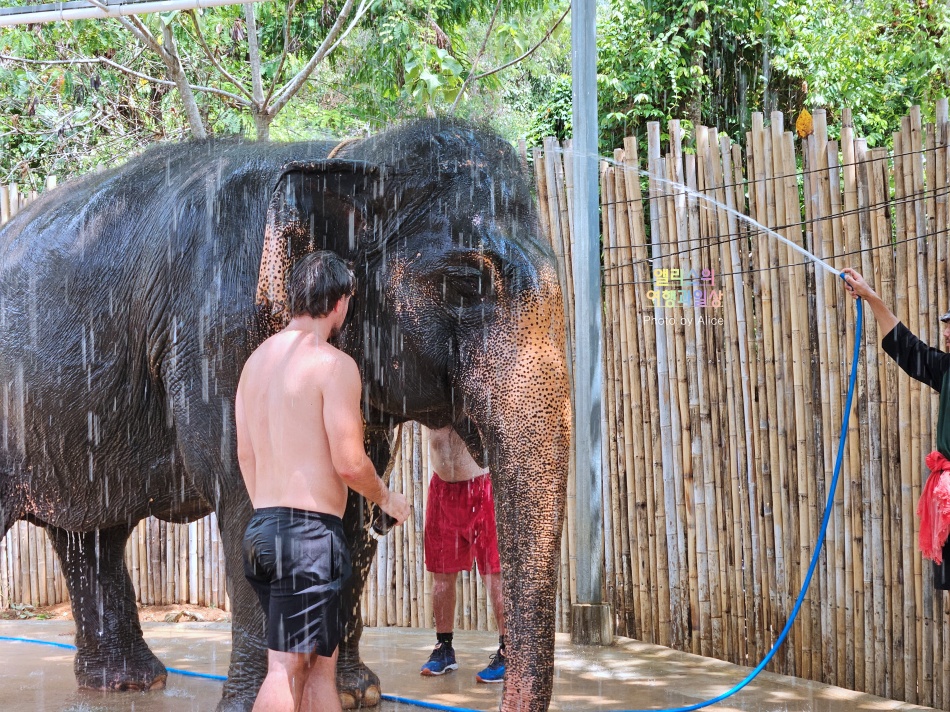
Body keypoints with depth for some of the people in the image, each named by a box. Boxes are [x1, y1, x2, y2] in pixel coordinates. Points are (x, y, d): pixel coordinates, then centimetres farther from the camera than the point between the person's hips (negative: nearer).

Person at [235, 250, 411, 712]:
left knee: (320, 661, 15)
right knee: (287, 667, -8)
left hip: (262, 524, 8)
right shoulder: (334, 365, -11)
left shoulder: (257, 360, 14)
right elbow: (348, 462, -14)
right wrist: (385, 498, 4)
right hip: (311, 530, -8)